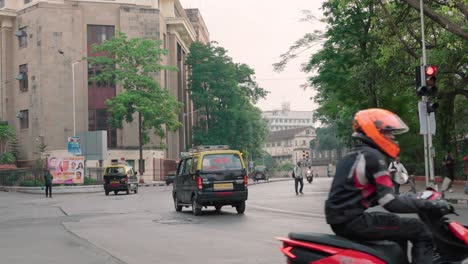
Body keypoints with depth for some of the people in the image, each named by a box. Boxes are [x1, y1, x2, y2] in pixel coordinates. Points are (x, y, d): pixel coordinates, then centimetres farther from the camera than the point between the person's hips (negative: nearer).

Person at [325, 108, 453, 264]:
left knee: (400, 228, 28)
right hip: (353, 221, -10)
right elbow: (390, 203, -17)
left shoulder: (352, 155, 18)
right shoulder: (373, 156, -11)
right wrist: (428, 206, -10)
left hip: (340, 220, 10)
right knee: (420, 231, -5)